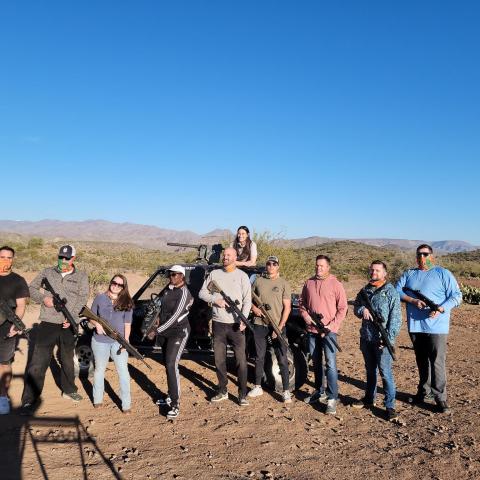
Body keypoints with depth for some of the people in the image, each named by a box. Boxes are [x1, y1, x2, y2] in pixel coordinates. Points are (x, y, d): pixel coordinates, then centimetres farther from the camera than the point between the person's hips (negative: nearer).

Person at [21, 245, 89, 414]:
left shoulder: (81, 277, 3)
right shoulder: (47, 272, 5)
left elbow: (82, 299, -6)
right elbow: (31, 288, 9)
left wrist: (72, 317, -19)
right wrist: (43, 298, -11)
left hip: (68, 325, 1)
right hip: (48, 324, -1)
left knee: (67, 360, 19)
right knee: (38, 362, -3)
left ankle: (69, 390, 38)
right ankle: (29, 400, 6)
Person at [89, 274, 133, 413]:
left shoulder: (127, 303, -3)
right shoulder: (100, 298, -1)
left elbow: (127, 324, -2)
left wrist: (126, 341, -10)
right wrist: (97, 324, -13)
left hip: (118, 341, -1)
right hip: (100, 341, 1)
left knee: (123, 371, -3)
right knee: (100, 369, 16)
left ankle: (126, 404, 6)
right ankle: (97, 400, 33)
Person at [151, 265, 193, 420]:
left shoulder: (184, 293, -16)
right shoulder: (168, 289, 7)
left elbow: (175, 317, -20)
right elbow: (160, 304, 23)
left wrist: (158, 330, -16)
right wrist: (158, 318, 6)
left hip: (178, 332, -8)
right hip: (165, 331, 8)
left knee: (171, 365, -17)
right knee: (168, 364, 14)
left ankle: (175, 405, -13)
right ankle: (171, 396, 29)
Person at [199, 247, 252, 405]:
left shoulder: (242, 276, 1)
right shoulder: (214, 274, 9)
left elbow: (247, 300, -3)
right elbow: (202, 293, 9)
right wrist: (215, 300, -9)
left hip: (236, 325, -3)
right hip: (218, 324, 3)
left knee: (241, 360, 0)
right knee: (219, 360, 11)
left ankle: (242, 394, 11)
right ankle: (222, 391, 26)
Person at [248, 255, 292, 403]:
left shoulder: (284, 284, -3)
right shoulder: (258, 281, 6)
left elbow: (287, 308, -6)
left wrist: (279, 327, -13)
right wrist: (254, 308, -5)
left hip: (277, 326, -3)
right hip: (259, 325, 3)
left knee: (282, 359, 1)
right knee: (259, 357, 13)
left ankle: (286, 391, 11)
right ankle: (258, 387, 27)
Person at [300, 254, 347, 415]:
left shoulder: (336, 284, -6)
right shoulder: (309, 283, 6)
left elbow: (343, 308, -6)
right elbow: (302, 303, 14)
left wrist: (331, 326, -13)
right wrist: (306, 317, -4)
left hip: (329, 330, -5)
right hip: (312, 330, 5)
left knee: (330, 364, -9)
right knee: (316, 362, 16)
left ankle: (332, 398, -3)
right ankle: (319, 391, 31)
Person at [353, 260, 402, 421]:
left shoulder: (391, 291, -8)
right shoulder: (365, 290, 10)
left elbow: (395, 317, -11)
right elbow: (356, 307, 15)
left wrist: (389, 338, -19)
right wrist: (362, 310, -9)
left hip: (382, 340, -6)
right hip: (366, 338, 6)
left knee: (385, 372, -5)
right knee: (370, 370, 18)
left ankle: (390, 406, 5)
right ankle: (369, 398, 32)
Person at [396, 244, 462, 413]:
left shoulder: (443, 273, 0)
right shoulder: (409, 274, 12)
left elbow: (456, 296, -4)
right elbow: (397, 290, 2)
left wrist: (441, 309, -19)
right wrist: (413, 301, -14)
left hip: (436, 326, -4)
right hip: (415, 326, 4)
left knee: (437, 363, -5)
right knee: (421, 361, 15)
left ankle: (440, 397, 4)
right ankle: (424, 391, 28)